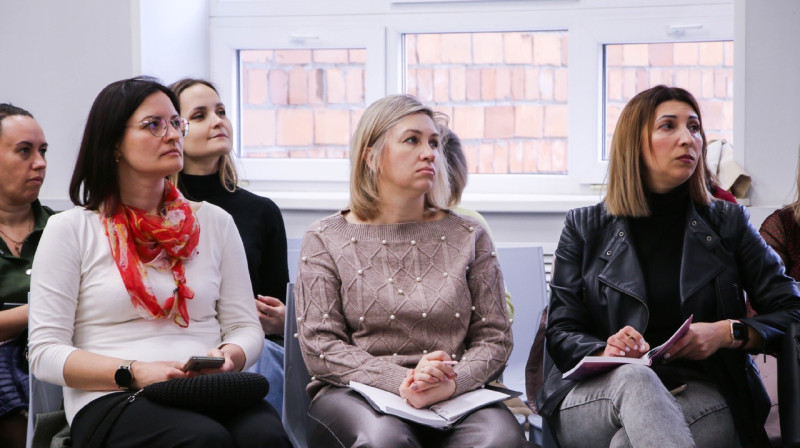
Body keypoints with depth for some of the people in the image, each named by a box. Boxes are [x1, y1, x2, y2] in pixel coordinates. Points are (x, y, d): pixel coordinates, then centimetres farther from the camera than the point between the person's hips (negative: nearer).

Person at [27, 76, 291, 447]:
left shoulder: (214, 222, 16)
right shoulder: (70, 230, 5)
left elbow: (245, 326, 16)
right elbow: (45, 353, -1)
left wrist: (229, 356, -9)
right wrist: (134, 373, -16)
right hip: (112, 400, -3)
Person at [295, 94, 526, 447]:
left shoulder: (468, 237, 14)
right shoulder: (326, 239, 8)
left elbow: (493, 338, 8)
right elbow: (319, 346, -1)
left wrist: (451, 382, -15)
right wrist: (401, 380, -17)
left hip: (455, 398, 2)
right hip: (355, 395, -2)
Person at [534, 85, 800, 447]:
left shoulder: (728, 224, 15)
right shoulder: (585, 228, 12)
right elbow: (560, 334, 7)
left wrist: (728, 333, -8)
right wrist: (605, 351, -16)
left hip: (701, 394, -1)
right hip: (595, 395, 1)